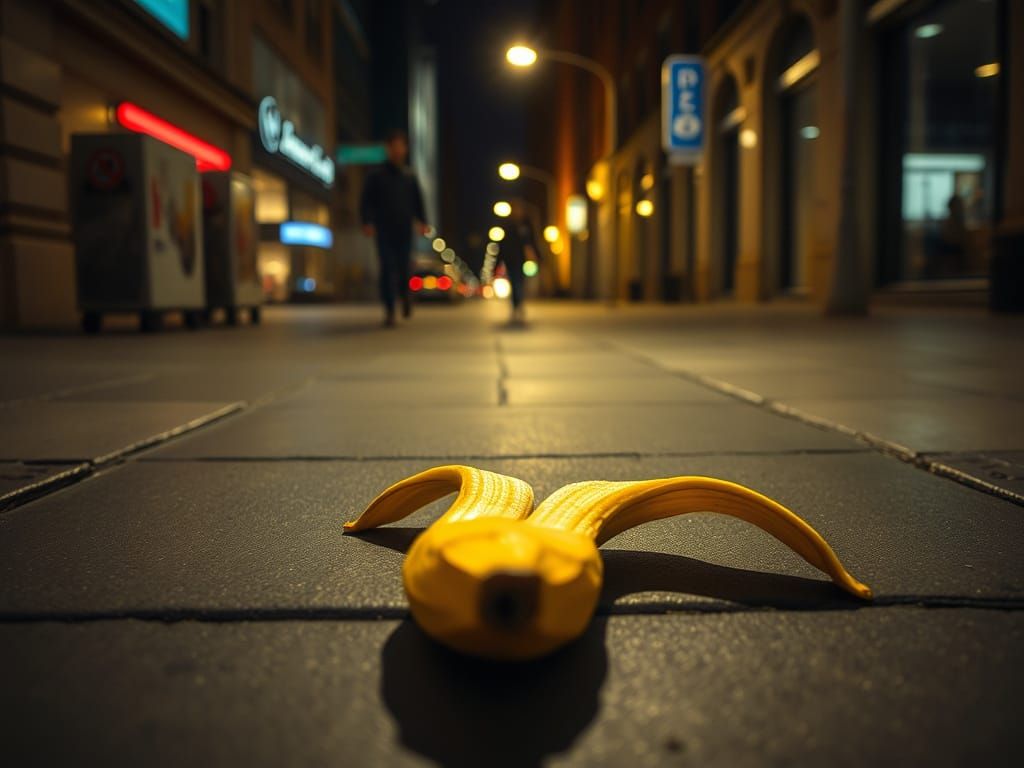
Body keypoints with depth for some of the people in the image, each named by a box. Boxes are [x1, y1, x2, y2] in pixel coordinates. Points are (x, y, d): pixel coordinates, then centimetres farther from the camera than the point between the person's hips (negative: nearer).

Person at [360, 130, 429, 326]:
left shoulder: (409, 177, 16)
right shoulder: (377, 176, 9)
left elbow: (418, 201, 17)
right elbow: (366, 202, 6)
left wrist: (422, 221, -1)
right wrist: (367, 222, -11)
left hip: (404, 231, 1)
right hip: (384, 231, -1)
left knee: (403, 269, -3)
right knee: (387, 269, -9)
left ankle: (404, 297, 28)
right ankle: (389, 311, -8)